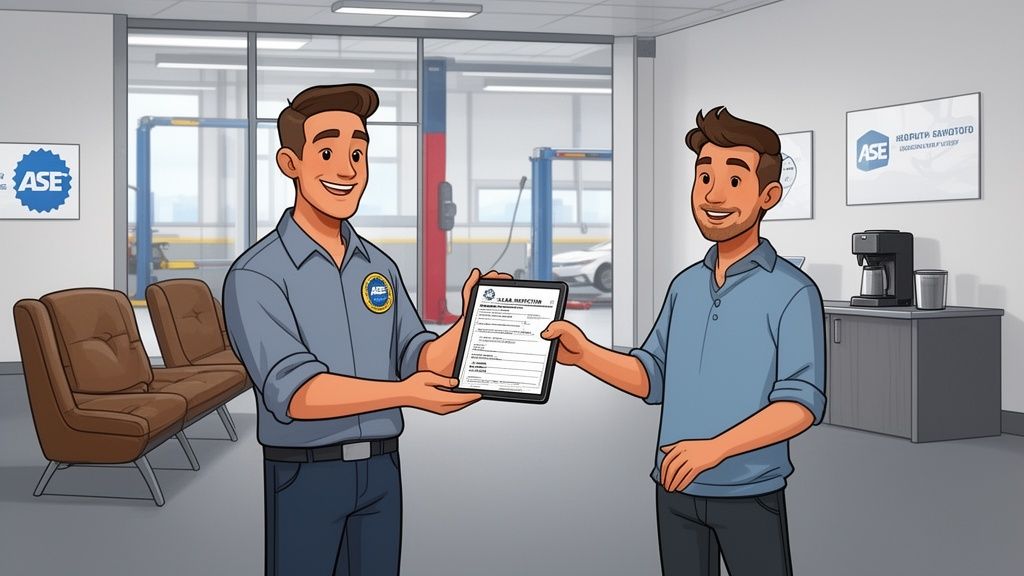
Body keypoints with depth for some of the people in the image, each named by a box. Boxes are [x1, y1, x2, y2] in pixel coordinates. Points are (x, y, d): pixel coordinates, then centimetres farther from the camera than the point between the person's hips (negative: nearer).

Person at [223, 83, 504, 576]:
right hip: (305, 476, -5)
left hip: (380, 472, 6)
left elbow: (421, 364, 2)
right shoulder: (255, 276, -13)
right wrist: (403, 393, -35)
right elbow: (293, 391, -24)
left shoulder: (380, 267, 7)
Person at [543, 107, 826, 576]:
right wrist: (584, 354, -7)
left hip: (748, 495, -5)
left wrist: (716, 447, -27)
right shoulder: (685, 285, 8)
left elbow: (802, 401, -17)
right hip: (676, 490, 6)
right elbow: (654, 379, 10)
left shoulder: (792, 292, -11)